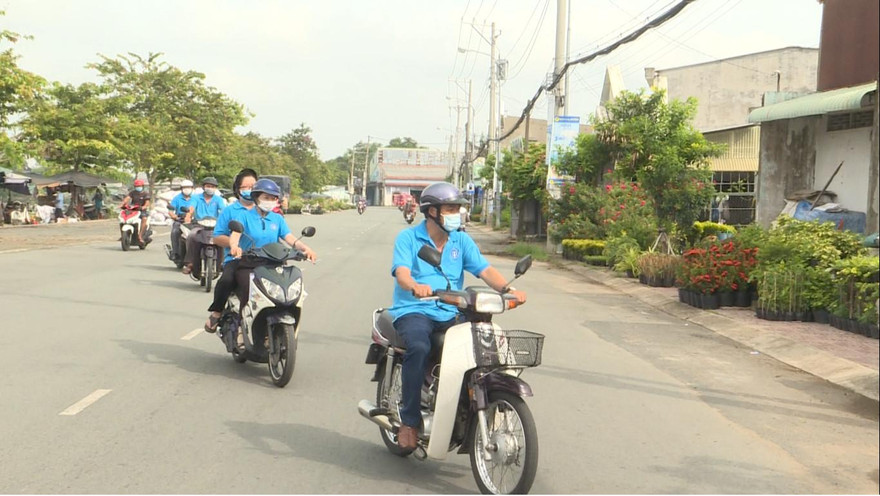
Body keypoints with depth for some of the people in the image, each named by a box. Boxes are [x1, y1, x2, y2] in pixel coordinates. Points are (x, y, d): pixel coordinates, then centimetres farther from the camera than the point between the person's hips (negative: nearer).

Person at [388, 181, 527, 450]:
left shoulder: (462, 241, 13)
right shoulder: (408, 238, 2)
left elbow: (484, 270, 1)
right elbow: (401, 272, -15)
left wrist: (508, 289, -19)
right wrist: (415, 286, -39)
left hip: (450, 313, 4)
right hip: (413, 310, -4)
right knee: (419, 348, -35)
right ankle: (409, 421, -22)